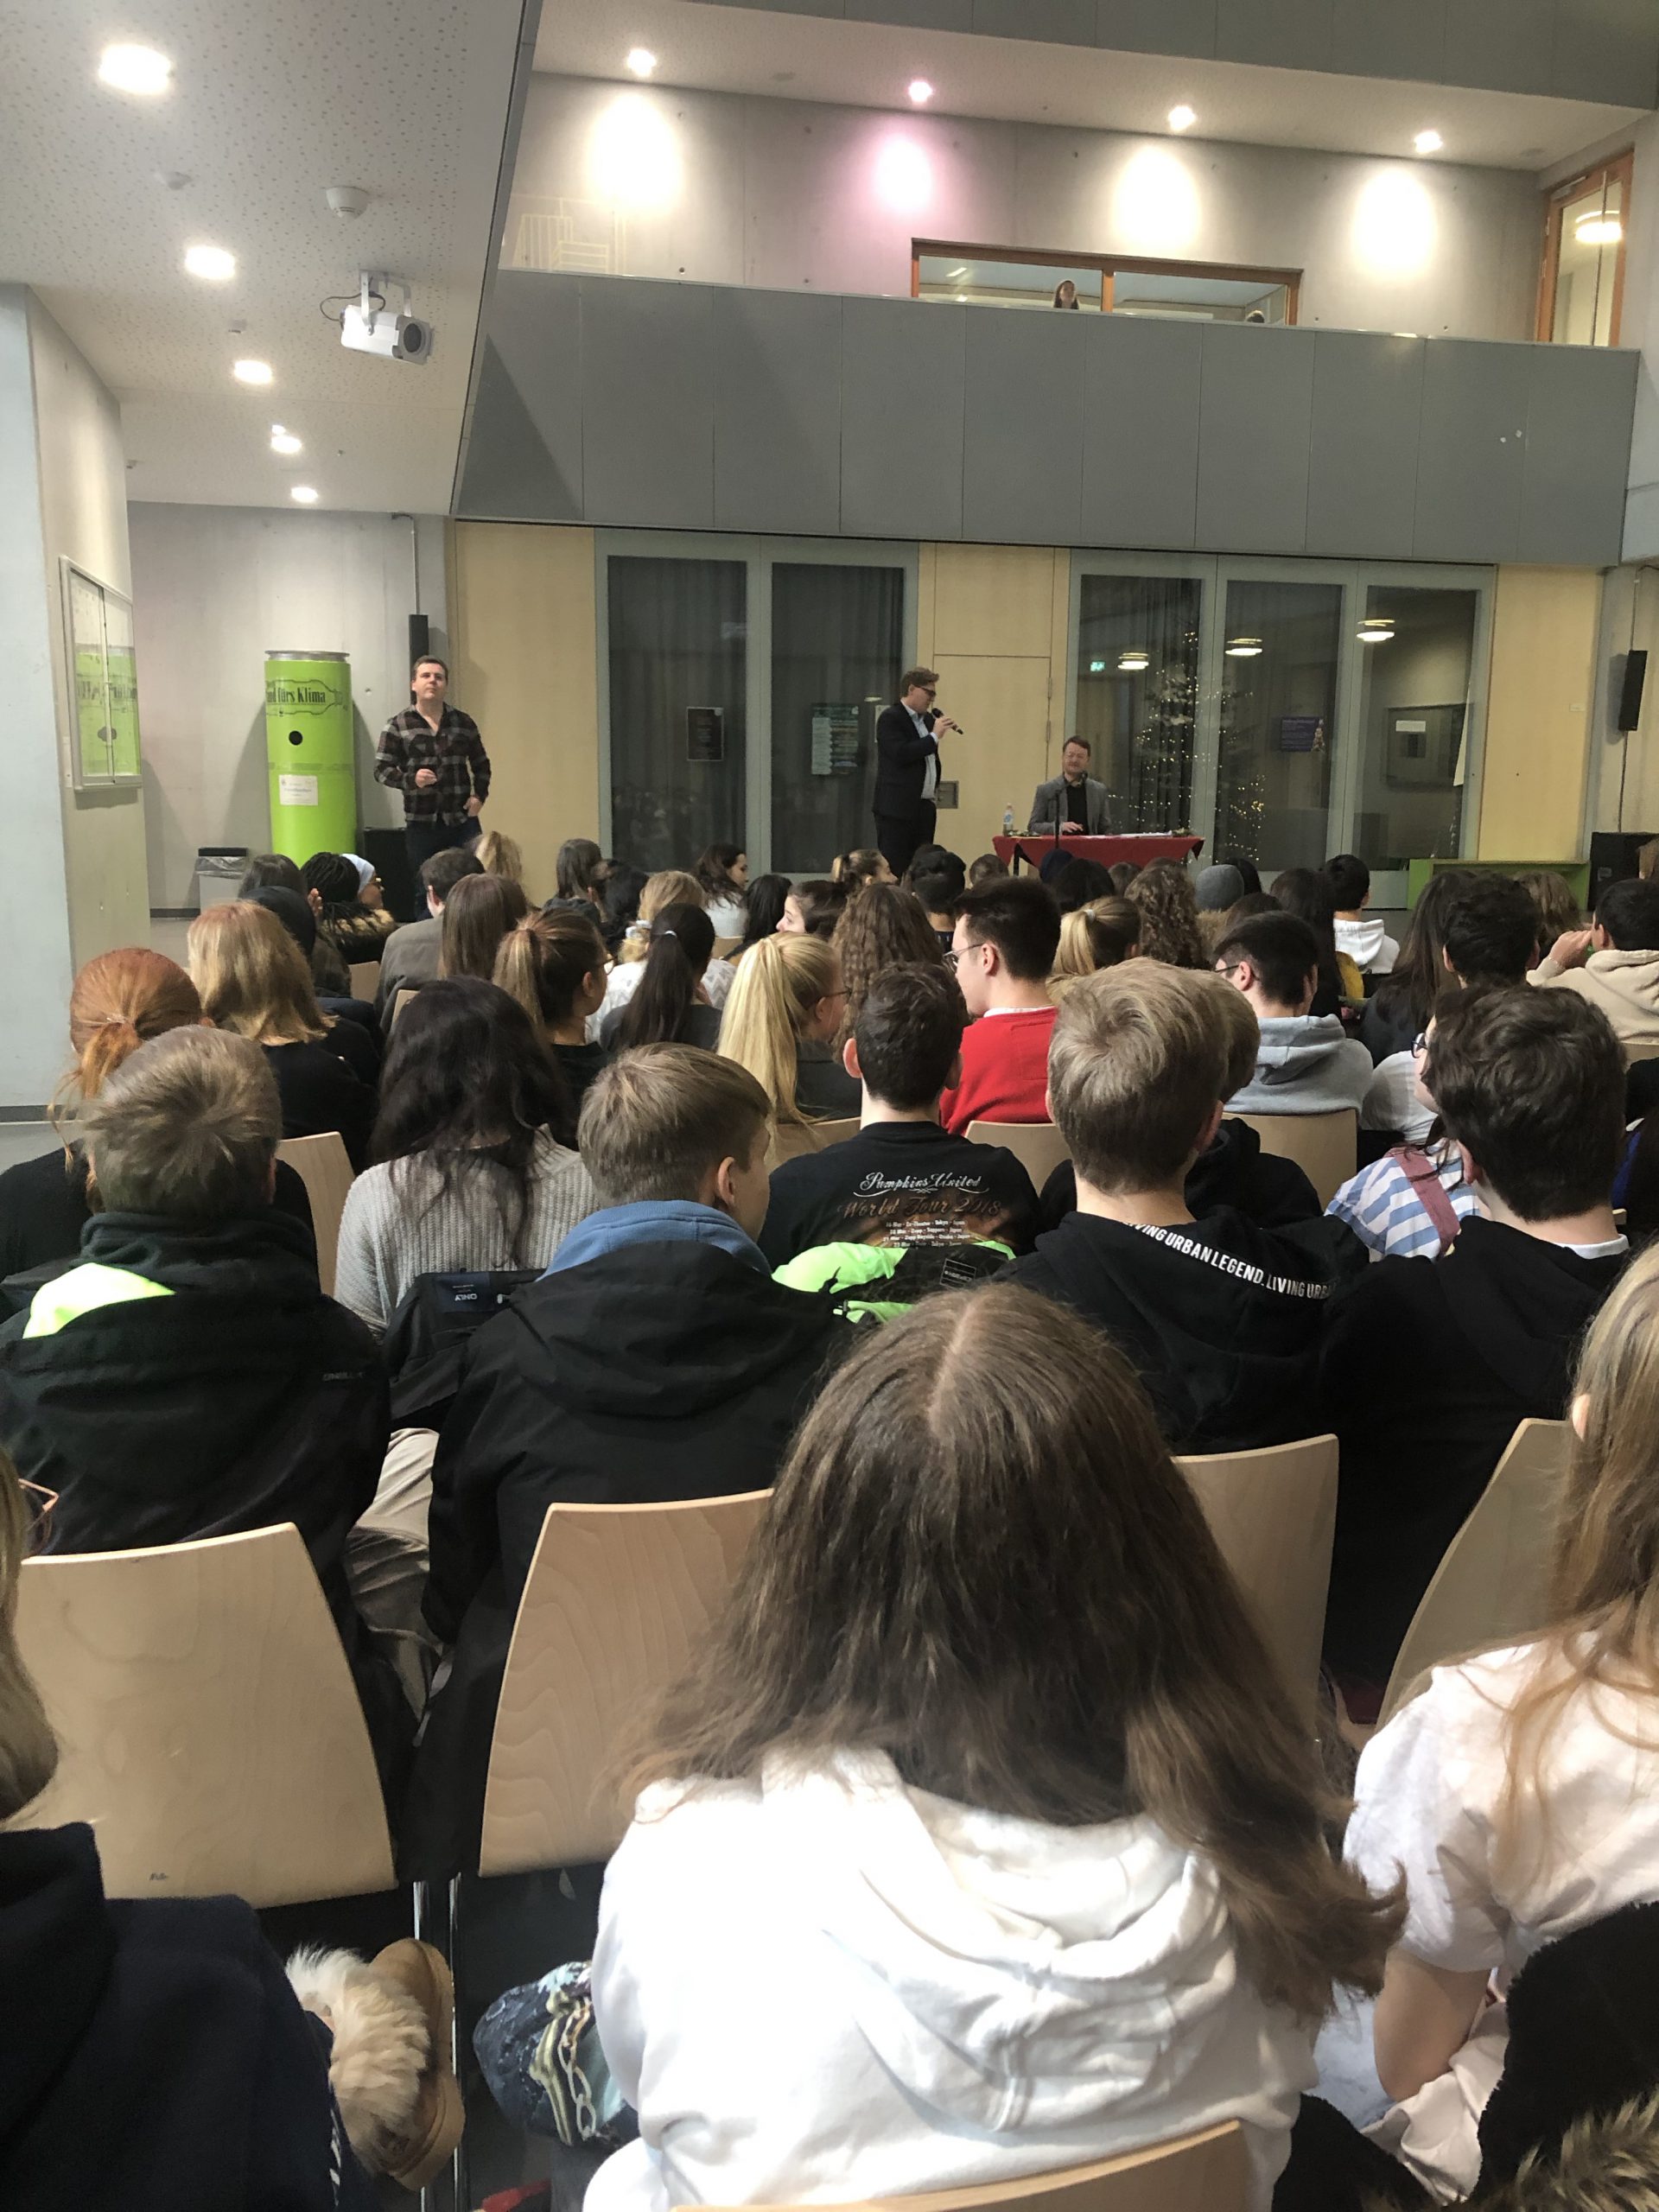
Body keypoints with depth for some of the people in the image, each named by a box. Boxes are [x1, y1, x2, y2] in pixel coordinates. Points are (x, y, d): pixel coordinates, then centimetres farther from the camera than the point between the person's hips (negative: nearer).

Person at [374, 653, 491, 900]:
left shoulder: (464, 723, 10)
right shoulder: (397, 726, 2)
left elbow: (481, 764, 19)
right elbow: (381, 770, -1)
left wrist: (480, 795, 2)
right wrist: (411, 779, -18)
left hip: (462, 821, 2)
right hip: (421, 823, -1)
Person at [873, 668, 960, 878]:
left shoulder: (928, 719, 16)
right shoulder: (890, 718, -8)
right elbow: (901, 754, -22)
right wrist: (934, 736, -15)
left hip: (925, 807, 8)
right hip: (897, 808, -8)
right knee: (895, 869, -8)